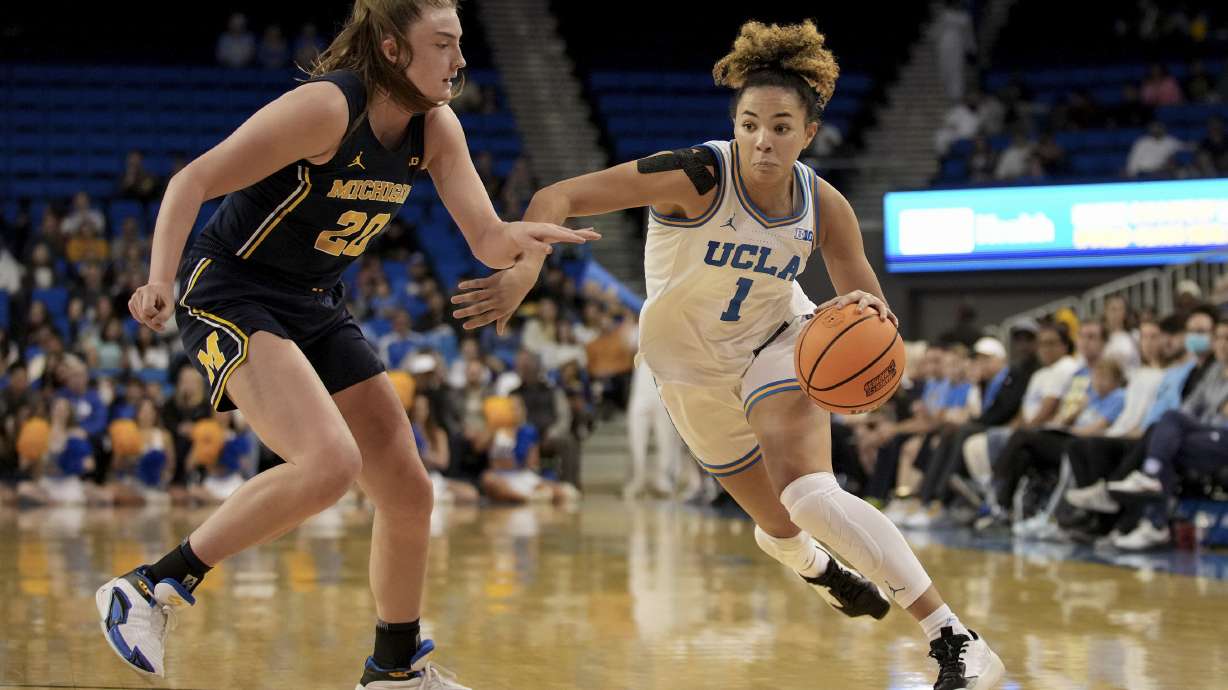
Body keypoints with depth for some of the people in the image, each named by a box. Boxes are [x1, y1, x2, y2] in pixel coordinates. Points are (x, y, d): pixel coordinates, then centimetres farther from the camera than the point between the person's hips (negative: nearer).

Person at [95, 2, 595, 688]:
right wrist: (161, 279, -36)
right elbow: (194, 180, -22)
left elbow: (487, 241, -5)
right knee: (330, 462, -29)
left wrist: (522, 237, -29)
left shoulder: (437, 128, -1)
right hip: (231, 295, -8)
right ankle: (148, 590, -17)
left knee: (409, 493, 6)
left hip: (318, 309, 8)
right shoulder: (328, 106, -22)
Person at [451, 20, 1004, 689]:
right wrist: (525, 269, -50)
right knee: (779, 526, 16)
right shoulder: (697, 175, -30)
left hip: (779, 340, 0)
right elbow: (556, 198, -32)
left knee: (808, 492, -28)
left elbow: (870, 308, -13)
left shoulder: (823, 207, -20)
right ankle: (823, 572, 57)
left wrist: (866, 312, -37)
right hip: (693, 368, 0)